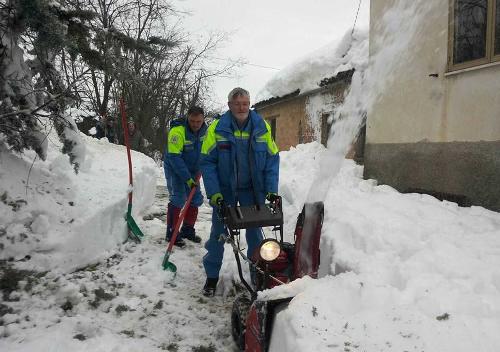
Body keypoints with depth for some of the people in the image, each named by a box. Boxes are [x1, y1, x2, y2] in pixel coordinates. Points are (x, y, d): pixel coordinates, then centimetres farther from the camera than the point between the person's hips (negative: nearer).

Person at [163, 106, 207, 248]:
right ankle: (171, 234, -1)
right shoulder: (178, 131, -29)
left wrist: (199, 170, 4)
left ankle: (188, 230, 22)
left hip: (192, 170, 7)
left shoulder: (204, 129, -8)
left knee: (196, 199, 7)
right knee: (178, 199, -13)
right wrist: (187, 178, -31)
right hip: (175, 169, -7)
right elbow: (174, 158, -30)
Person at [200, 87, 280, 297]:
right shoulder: (217, 128, -9)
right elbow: (207, 162, -7)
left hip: (252, 190, 1)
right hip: (224, 190, -1)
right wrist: (213, 192, -16)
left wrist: (271, 189, -9)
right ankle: (212, 276, 24)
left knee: (255, 233, 10)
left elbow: (272, 159, 0)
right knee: (218, 233, 8)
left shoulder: (262, 128, -4)